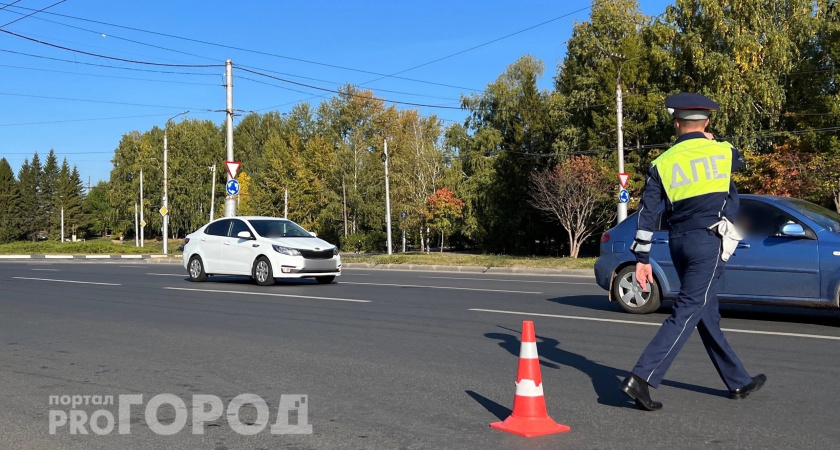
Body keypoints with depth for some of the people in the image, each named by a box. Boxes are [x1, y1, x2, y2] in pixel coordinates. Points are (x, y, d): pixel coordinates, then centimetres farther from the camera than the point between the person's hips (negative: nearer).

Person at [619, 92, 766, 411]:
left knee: (707, 315, 14)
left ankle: (739, 382, 28)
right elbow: (739, 162, 26)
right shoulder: (723, 152, -1)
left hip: (678, 242, 4)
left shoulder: (661, 164, 2)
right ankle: (642, 377, -18)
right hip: (708, 241, -4)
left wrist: (642, 258, 1)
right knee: (688, 312, -7)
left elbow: (647, 214, -3)